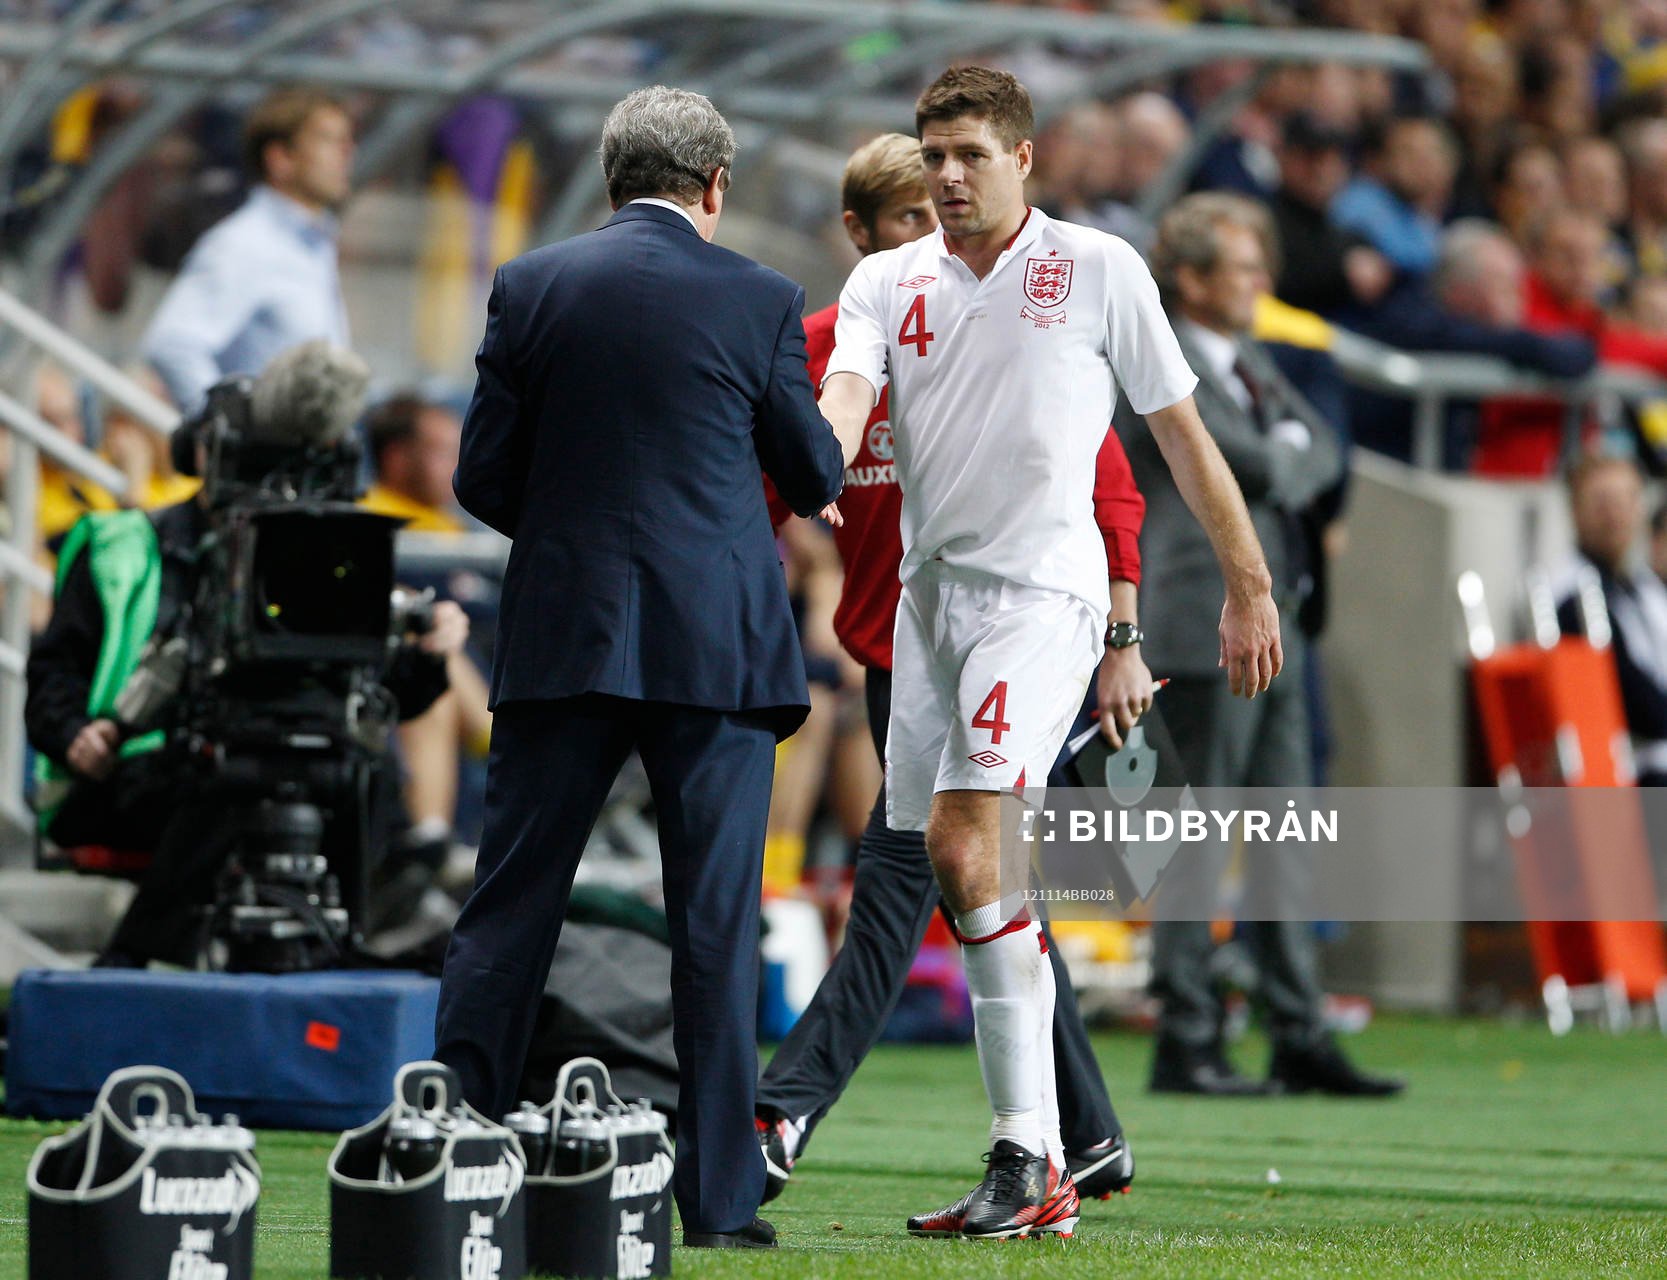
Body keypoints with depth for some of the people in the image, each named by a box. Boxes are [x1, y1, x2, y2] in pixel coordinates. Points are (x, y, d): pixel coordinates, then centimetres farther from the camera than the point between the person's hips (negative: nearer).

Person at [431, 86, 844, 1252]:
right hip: (715, 641, -2)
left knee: (510, 906, 7)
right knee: (717, 921, 3)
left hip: (563, 632, 2)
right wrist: (807, 494, 29)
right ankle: (721, 1195, 4)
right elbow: (815, 476, 6)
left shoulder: (532, 288, 1)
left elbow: (483, 476, 3)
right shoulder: (758, 300, -3)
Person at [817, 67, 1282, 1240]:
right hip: (931, 592, 5)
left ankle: (1029, 1158, -19)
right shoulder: (888, 282, 11)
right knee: (972, 876, 5)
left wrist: (1249, 586, 6)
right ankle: (1045, 1164, 11)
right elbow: (846, 392, -7)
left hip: (1043, 586, -5)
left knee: (964, 840, -20)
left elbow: (1180, 430, 6)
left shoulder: (1099, 270, 2)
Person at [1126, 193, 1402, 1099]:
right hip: (1201, 631, -9)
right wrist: (1285, 452, 2)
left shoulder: (1250, 361, 19)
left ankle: (1299, 1038, 11)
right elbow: (1254, 461, -17)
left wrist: (1285, 452, -3)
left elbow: (1318, 452, 14)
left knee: (1284, 843, 8)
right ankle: (1185, 1045, -1)